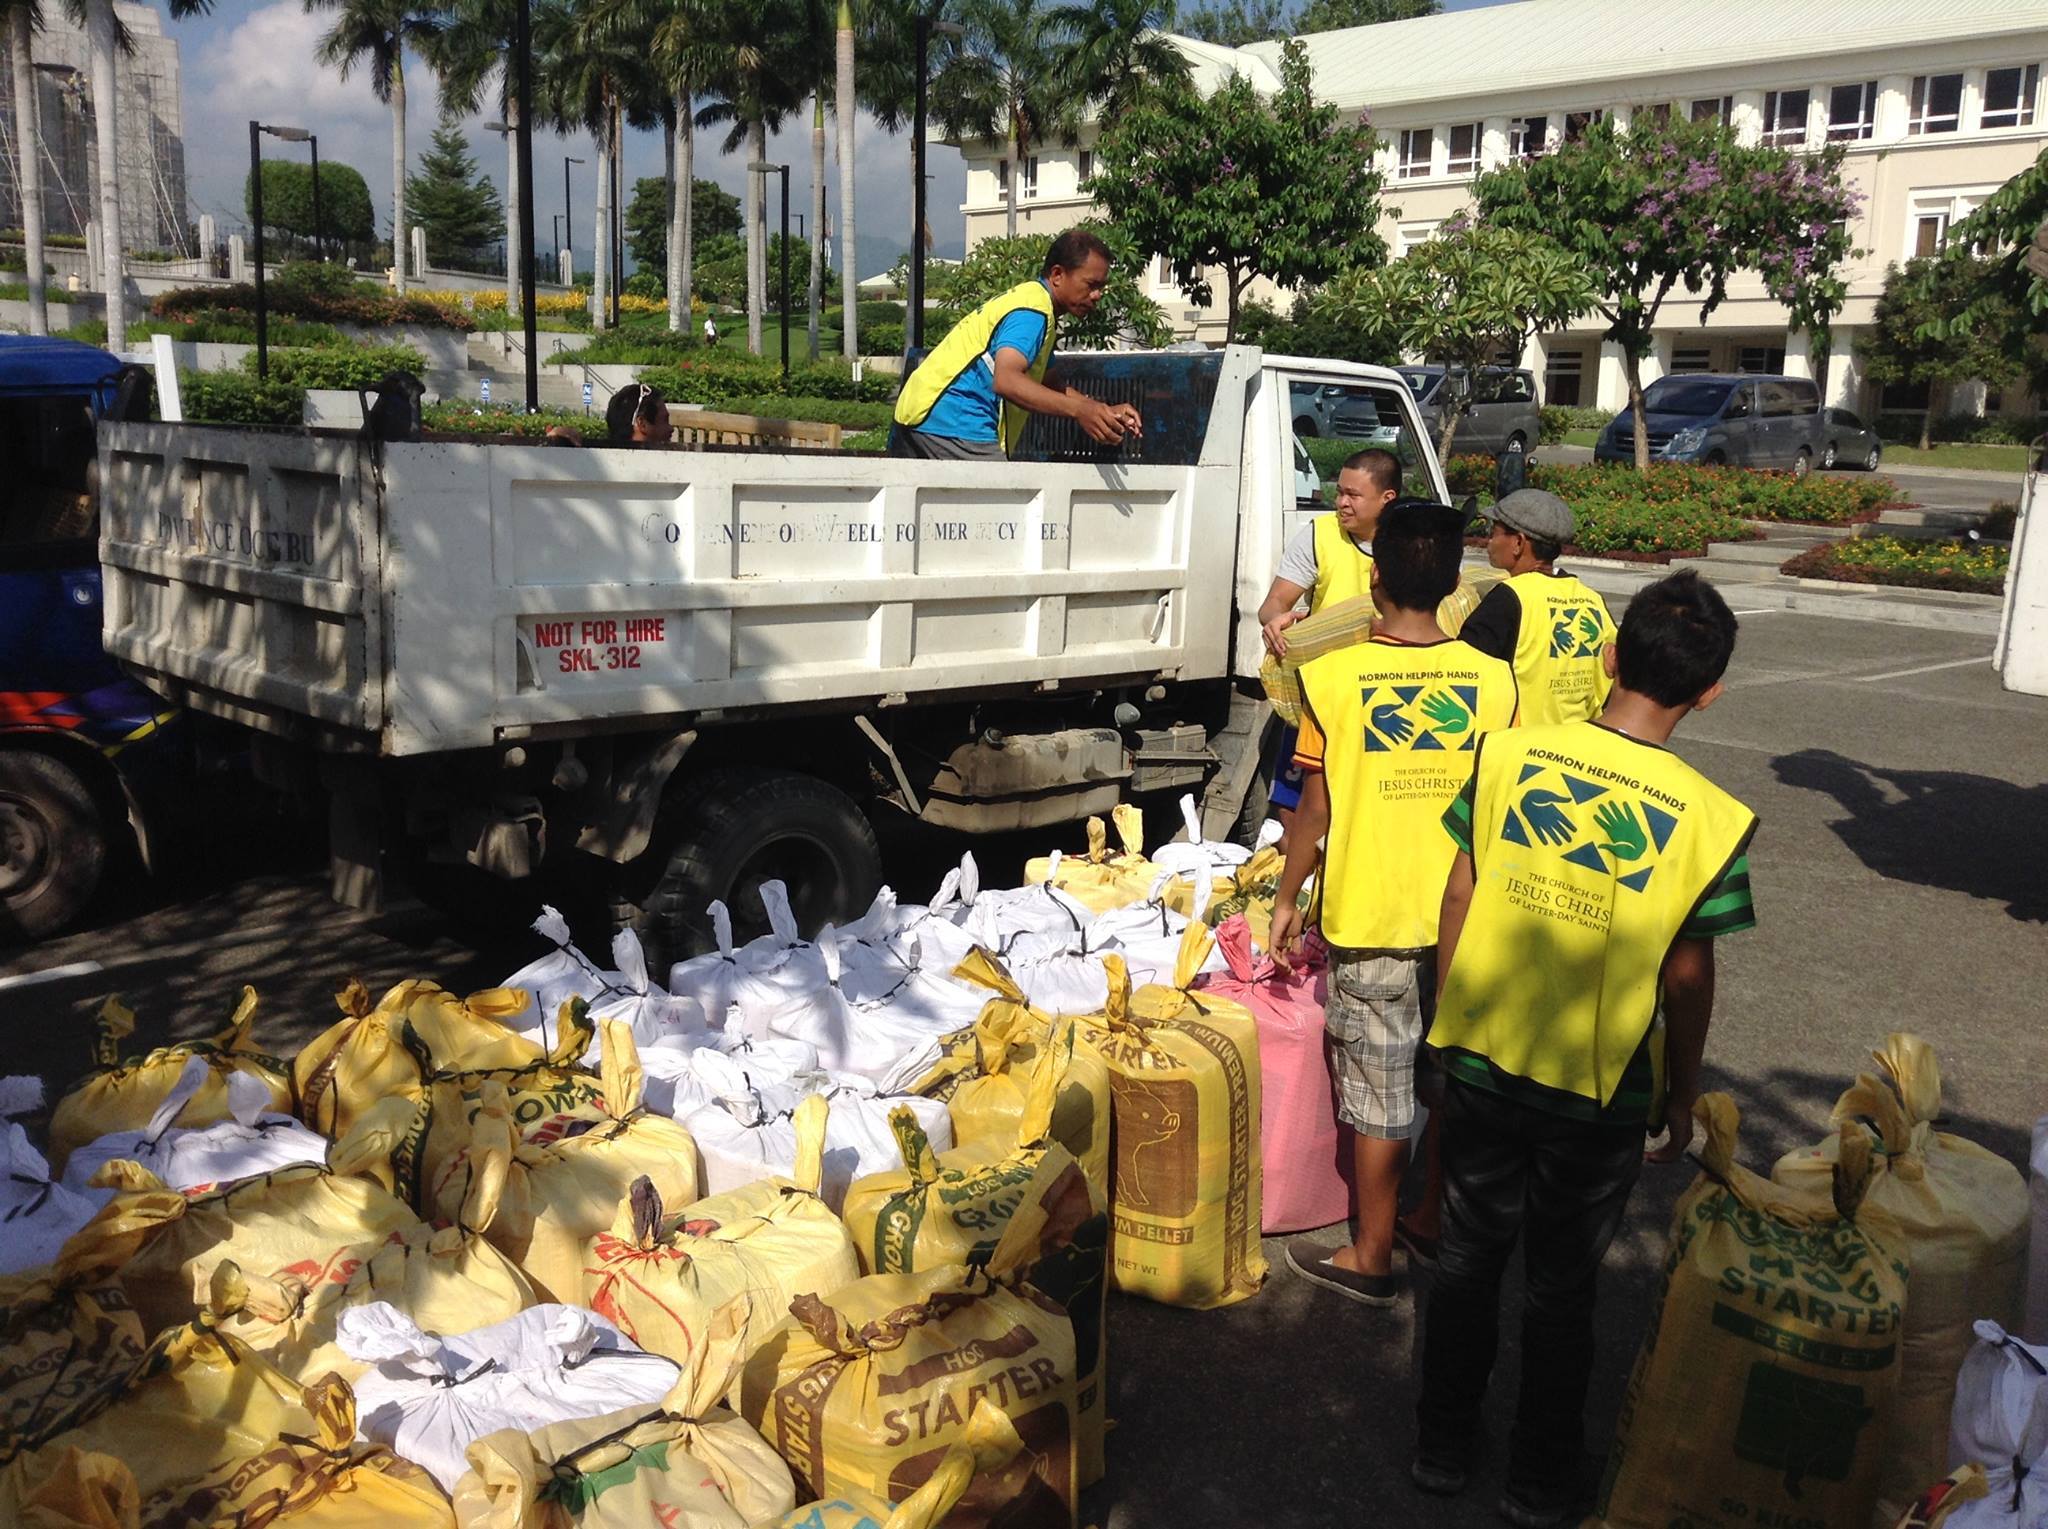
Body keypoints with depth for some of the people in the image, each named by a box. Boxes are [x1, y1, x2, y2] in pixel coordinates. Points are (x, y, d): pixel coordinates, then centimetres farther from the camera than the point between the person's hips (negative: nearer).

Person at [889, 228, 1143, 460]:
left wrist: (1106, 411, 9)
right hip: (954, 427, -11)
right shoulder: (1032, 309, -13)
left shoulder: (1026, 297, 19)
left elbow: (1048, 388, 23)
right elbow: (1005, 380, -30)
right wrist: (1079, 409, -39)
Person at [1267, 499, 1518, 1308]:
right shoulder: (1493, 678, -5)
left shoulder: (1332, 676, -13)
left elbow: (1316, 808, -9)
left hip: (1368, 914, -3)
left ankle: (1372, 1257, 21)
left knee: (1380, 1089, 8)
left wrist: (1287, 899, 4)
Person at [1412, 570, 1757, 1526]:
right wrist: (1682, 1092, 8)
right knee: (1562, 1291, 18)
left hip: (1481, 1061, 2)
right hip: (1598, 1091, -2)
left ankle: (1441, 1447, 37)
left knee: (1467, 1260, 21)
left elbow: (1457, 901, -4)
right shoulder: (1708, 818, -15)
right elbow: (1686, 977, -8)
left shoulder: (1509, 753, -10)